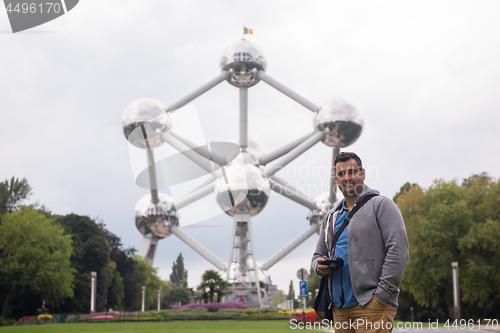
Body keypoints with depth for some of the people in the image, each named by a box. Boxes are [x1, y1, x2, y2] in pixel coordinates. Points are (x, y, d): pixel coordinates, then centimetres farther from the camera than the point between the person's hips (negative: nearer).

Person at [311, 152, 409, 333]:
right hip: (340, 308, 6)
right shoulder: (331, 217, 21)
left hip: (371, 304, -6)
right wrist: (320, 266, 3)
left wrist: (381, 296, -14)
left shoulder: (381, 205, 1)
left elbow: (398, 252, -8)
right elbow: (318, 254, 29)